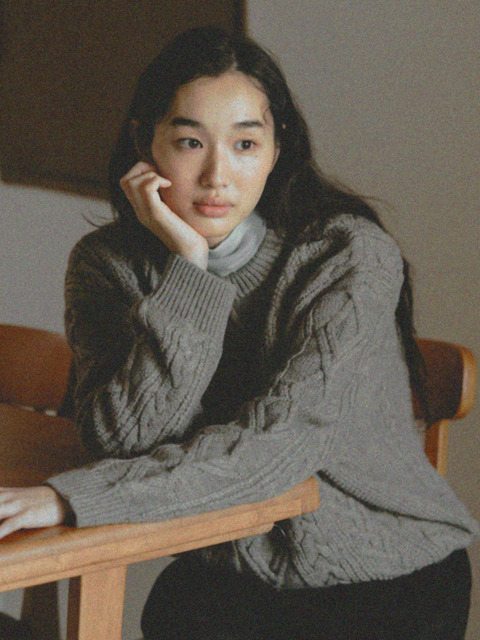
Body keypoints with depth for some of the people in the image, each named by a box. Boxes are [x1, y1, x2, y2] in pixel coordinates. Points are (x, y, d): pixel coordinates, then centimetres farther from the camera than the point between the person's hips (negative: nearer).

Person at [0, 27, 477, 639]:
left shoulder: (353, 255, -15)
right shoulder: (106, 263, -4)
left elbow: (285, 436, -27)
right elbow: (124, 439, -16)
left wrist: (74, 496, -33)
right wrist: (187, 268, -23)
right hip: (230, 578, 3)